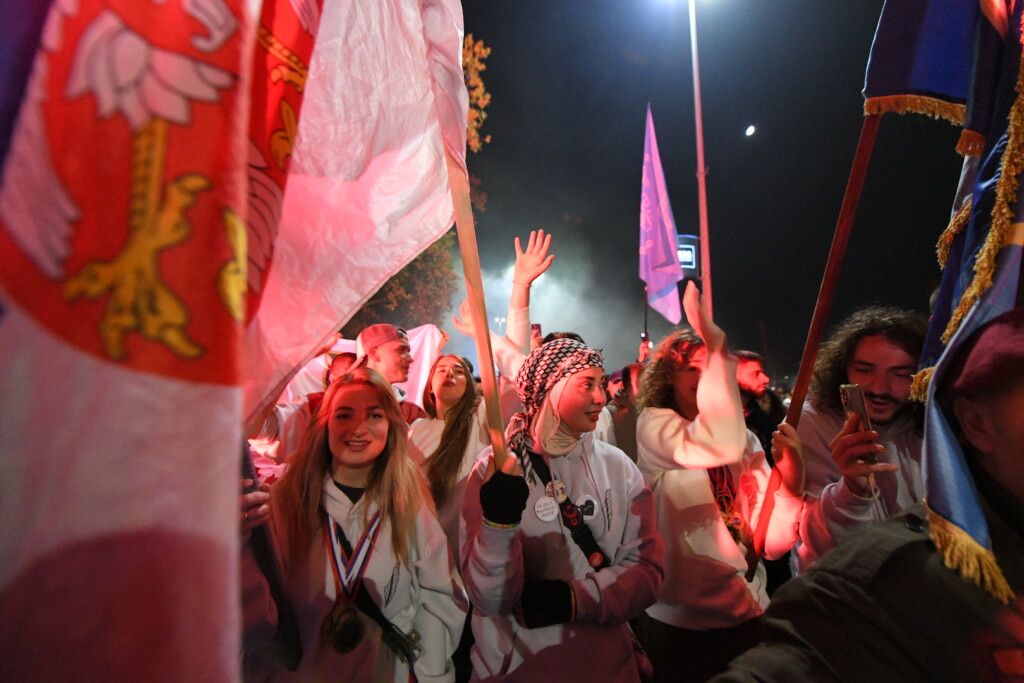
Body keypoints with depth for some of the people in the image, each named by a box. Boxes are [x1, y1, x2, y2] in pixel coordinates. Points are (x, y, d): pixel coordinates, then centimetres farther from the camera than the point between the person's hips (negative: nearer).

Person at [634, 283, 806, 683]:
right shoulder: (653, 424, -12)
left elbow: (771, 543, -3)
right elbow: (717, 447, -34)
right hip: (678, 625, -4)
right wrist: (716, 348, -30)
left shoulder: (745, 439, 2)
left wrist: (790, 485, -20)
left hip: (749, 617, 5)